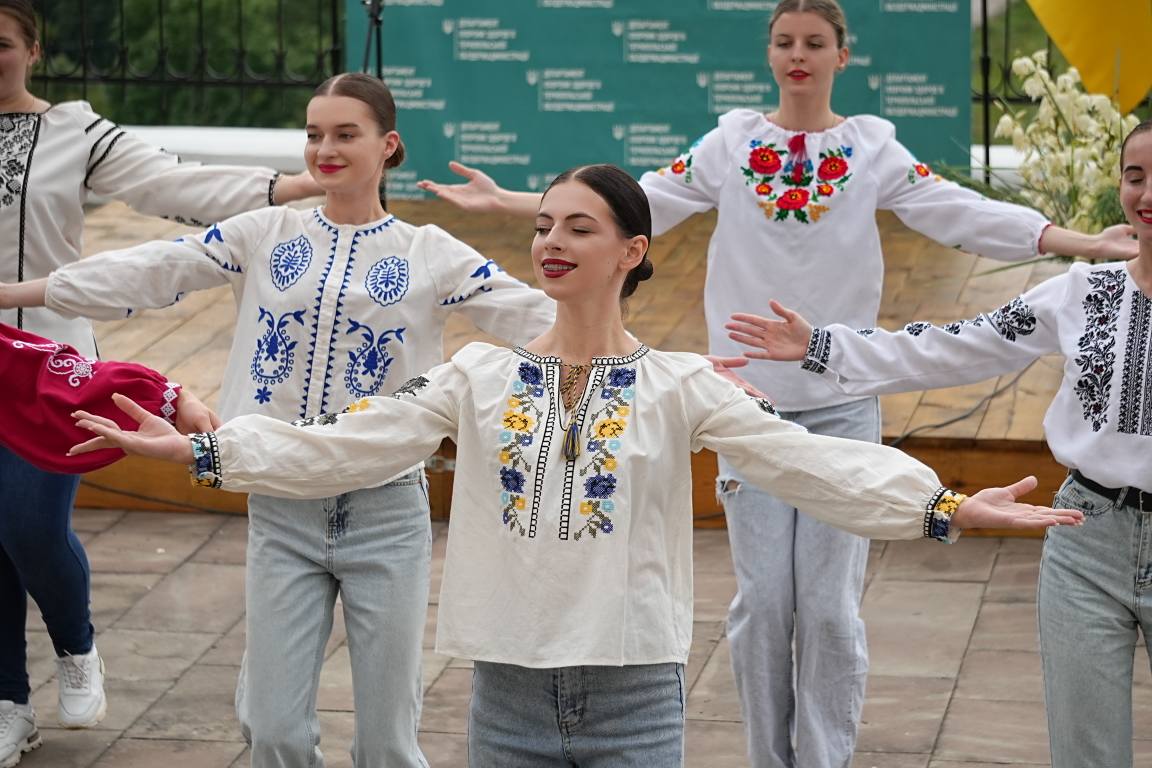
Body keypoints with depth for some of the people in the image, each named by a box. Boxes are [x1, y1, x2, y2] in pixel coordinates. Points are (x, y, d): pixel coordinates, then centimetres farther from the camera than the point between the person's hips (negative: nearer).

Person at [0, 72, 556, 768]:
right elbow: (153, 272, 2)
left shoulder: (431, 254, 1)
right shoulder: (268, 235, 6)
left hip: (387, 513, -2)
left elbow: (533, 315, -6)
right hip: (283, 512, 2)